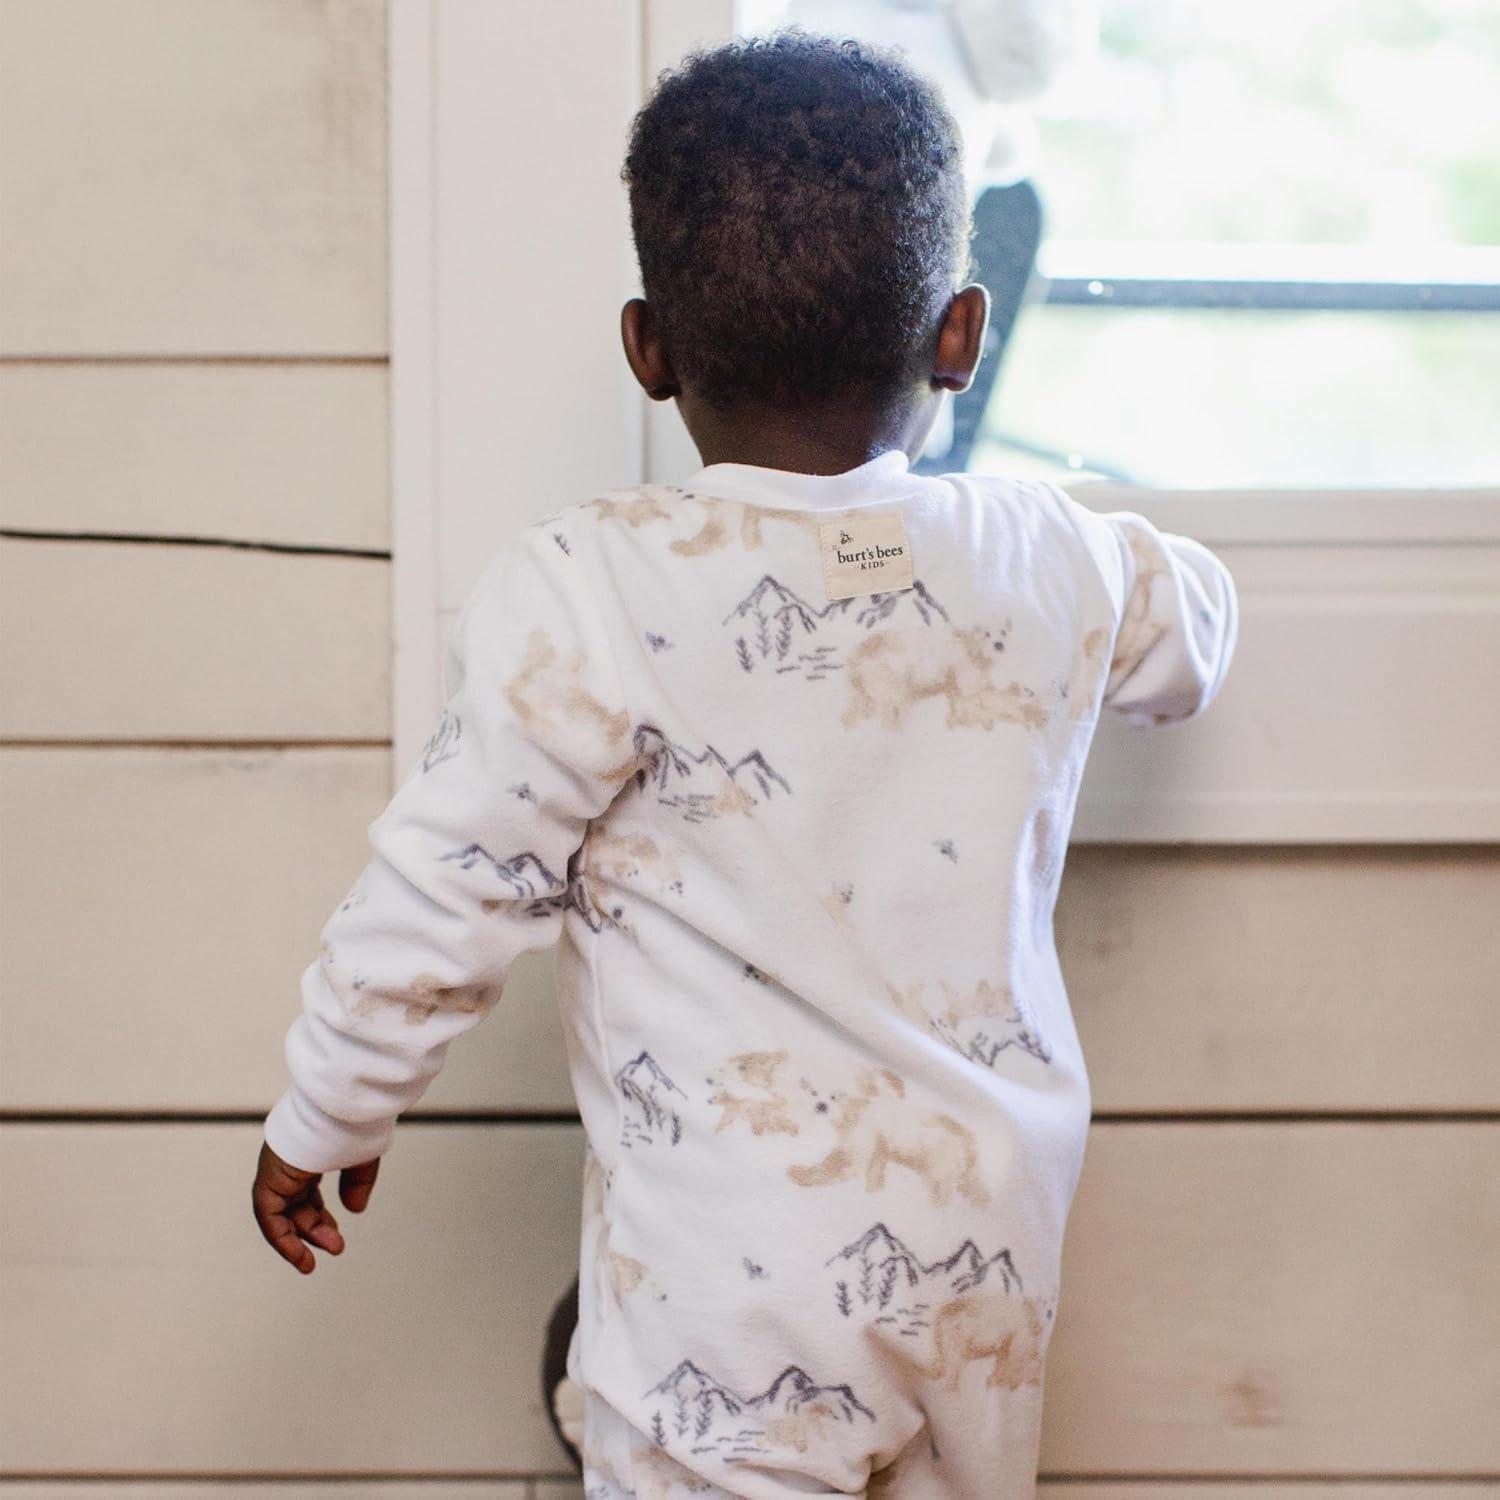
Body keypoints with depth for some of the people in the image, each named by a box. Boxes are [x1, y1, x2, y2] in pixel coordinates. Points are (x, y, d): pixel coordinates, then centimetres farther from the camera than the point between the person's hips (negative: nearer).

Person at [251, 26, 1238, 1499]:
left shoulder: (586, 591, -16)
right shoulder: (1048, 564, -2)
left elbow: (442, 896, -11)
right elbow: (1189, 628, 21)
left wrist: (322, 1116, 4)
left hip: (734, 1281, -5)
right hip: (987, 1244, 5)